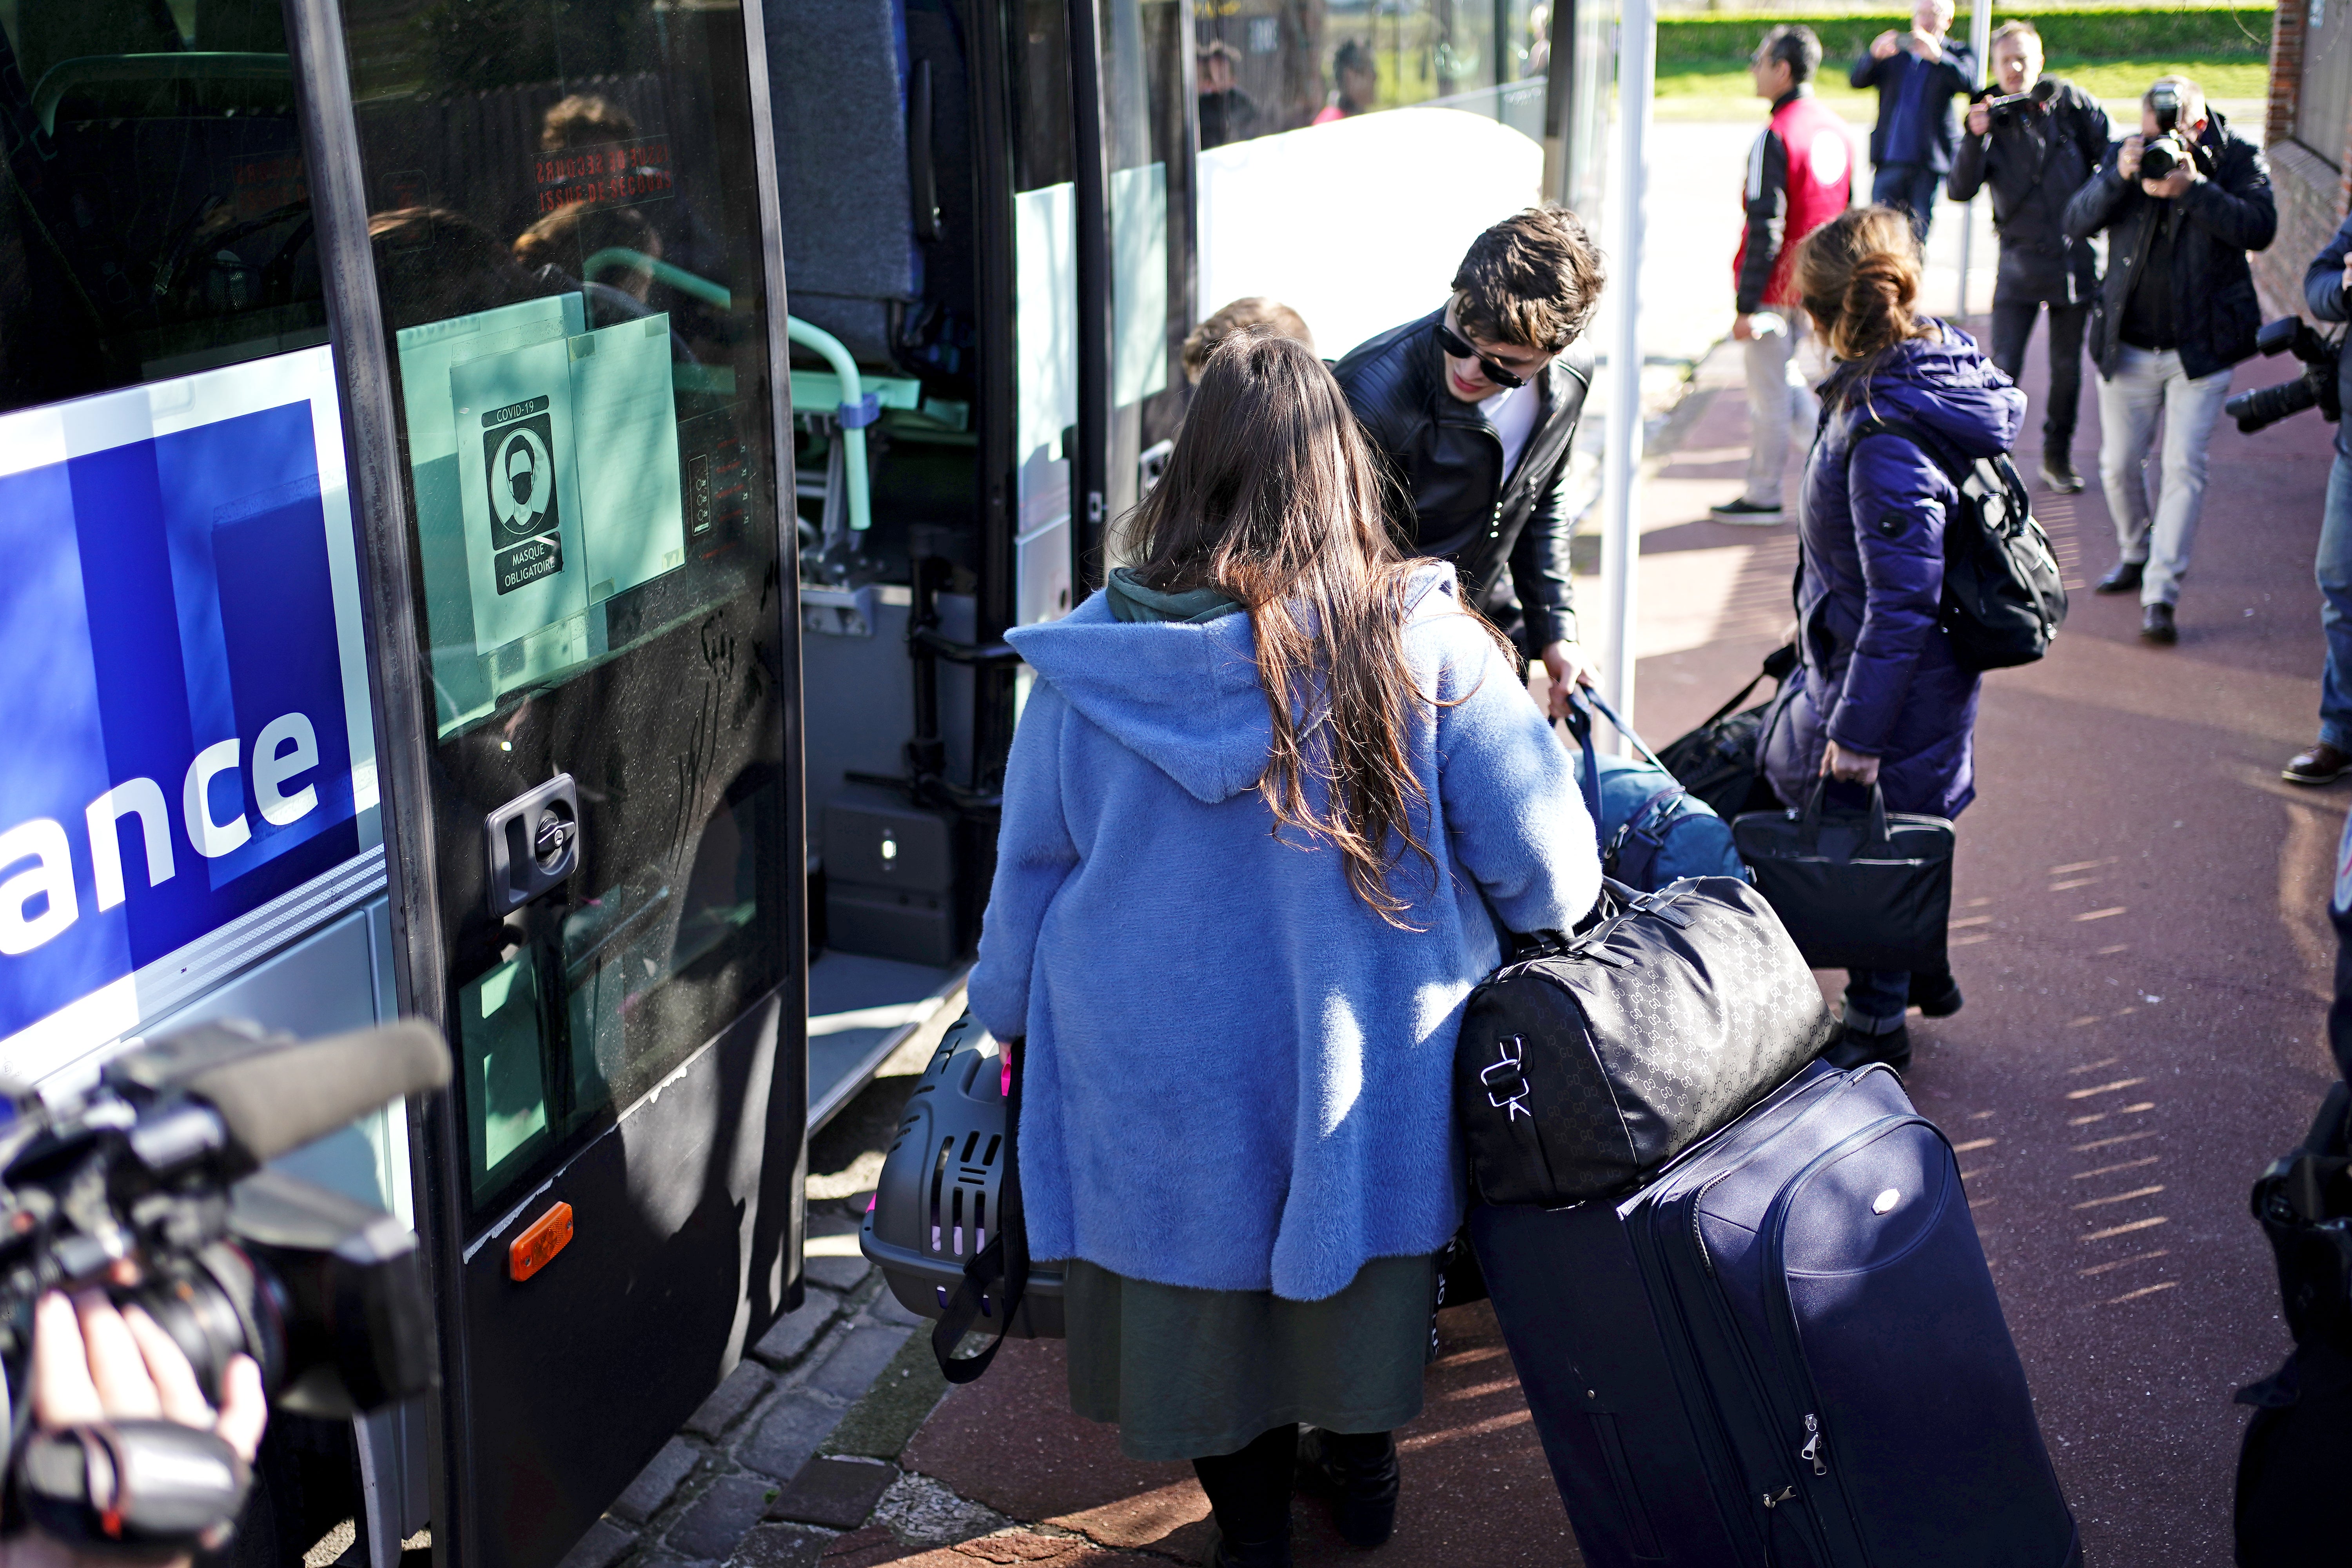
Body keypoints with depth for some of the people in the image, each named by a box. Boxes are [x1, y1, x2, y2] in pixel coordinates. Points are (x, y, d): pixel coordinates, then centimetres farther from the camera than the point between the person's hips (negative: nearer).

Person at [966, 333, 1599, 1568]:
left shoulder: (1089, 655, -12)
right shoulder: (1421, 640, -18)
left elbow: (1028, 870, 0)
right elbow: (1546, 864, -12)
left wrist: (1009, 1021, 17)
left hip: (1155, 1081, 1)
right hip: (1369, 1076, 0)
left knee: (1204, 1283, 21)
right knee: (1356, 1266, 24)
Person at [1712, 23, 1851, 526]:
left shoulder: (1775, 137, -19)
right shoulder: (1835, 129, 6)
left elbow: (1765, 228, -21)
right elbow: (1844, 210, 13)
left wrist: (1747, 305, -18)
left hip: (1776, 288, -8)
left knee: (1768, 394, 2)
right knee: (1783, 372, 23)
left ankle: (1763, 497, 11)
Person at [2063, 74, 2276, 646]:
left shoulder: (2238, 159, -6)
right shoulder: (2124, 156, 0)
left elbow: (2259, 228, -19)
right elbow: (2076, 224, -9)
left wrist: (2193, 189, -29)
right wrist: (2118, 178, -25)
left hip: (2201, 348, -3)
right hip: (2127, 345, 3)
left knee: (2184, 467, -9)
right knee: (2118, 464, 10)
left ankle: (2160, 594, -7)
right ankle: (2135, 555, 36)